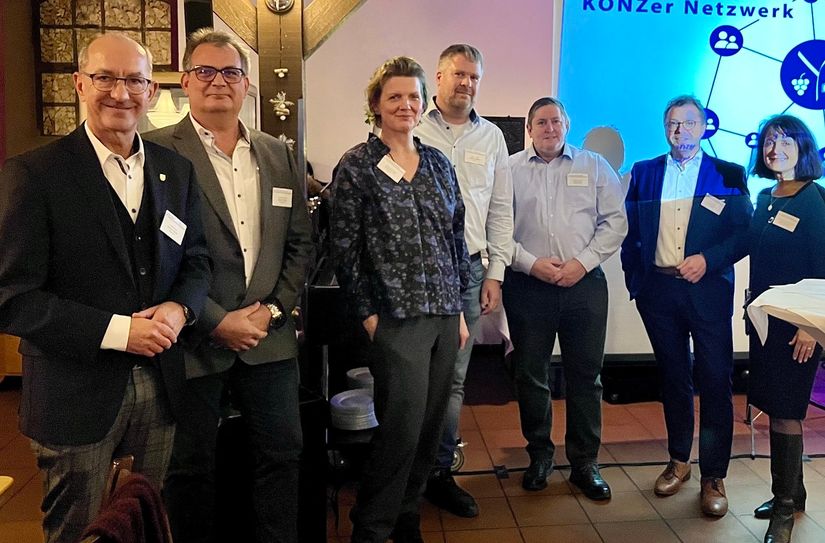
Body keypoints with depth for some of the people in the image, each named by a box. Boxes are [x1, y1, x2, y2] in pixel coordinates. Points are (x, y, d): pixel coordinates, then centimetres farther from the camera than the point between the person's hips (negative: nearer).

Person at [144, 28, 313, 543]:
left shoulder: (278, 154, 10)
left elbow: (300, 242, 10)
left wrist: (273, 309, -2)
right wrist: (216, 321, -14)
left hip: (269, 338, 5)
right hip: (193, 341, -4)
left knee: (283, 454, 14)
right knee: (192, 467, 12)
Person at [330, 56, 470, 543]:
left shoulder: (439, 163, 11)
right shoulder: (357, 166, -3)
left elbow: (456, 239, 13)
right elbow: (344, 247, -5)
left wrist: (459, 310, 10)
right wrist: (367, 315, -8)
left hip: (444, 315, 5)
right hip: (396, 316, -5)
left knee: (431, 426, 10)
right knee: (402, 427, -4)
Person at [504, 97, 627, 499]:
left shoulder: (594, 166, 9)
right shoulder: (510, 169, 5)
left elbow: (615, 220, 4)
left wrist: (583, 262, -8)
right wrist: (531, 263, -11)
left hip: (584, 282, 1)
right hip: (527, 284, 0)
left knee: (586, 375, 6)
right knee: (530, 374, 7)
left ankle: (585, 462, 20)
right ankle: (540, 456, 25)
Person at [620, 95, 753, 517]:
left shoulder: (728, 174, 4)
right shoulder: (644, 173, 10)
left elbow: (744, 233, -1)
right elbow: (630, 231, 9)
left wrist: (708, 259, -15)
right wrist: (634, 279, 3)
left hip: (708, 289, -2)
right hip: (658, 290, 2)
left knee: (715, 382, -1)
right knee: (673, 378, 13)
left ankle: (713, 476, 12)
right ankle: (679, 461, 28)